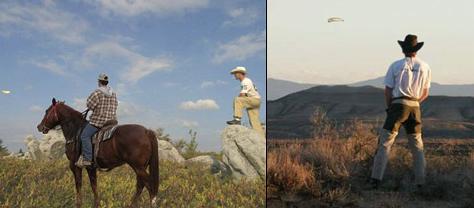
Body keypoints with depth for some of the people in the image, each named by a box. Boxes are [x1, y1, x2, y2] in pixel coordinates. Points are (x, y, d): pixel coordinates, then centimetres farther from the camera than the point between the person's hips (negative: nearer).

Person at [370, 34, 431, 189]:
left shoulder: (395, 66, 0)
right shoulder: (425, 67, 9)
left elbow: (387, 91, -1)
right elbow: (425, 94, 12)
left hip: (398, 105, -3)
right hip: (415, 107, 3)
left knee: (385, 143, -3)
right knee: (417, 145, 14)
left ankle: (376, 178, -9)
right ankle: (420, 181, 14)